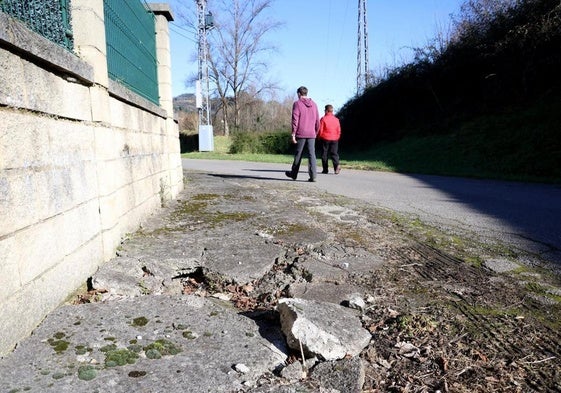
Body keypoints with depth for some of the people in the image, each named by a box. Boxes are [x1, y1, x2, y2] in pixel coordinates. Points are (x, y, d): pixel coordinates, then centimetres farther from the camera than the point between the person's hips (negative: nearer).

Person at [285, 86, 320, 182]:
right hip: (311, 134, 3)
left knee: (298, 154, 8)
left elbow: (295, 119, -10)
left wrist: (293, 133, -10)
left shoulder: (297, 104, -3)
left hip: (301, 134, -3)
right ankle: (313, 176, -8)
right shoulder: (314, 104, 11)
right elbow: (317, 120, 13)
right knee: (311, 154, 0)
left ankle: (294, 174, 22)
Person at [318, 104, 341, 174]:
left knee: (324, 154, 5)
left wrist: (319, 137, 9)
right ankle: (337, 165, -19)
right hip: (334, 139, 3)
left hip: (325, 139, -3)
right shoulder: (336, 119, 7)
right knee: (334, 153, 4)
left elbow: (320, 130, -7)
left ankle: (325, 169, 6)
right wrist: (337, 138, 19)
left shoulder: (323, 119, -7)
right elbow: (339, 130, 8)